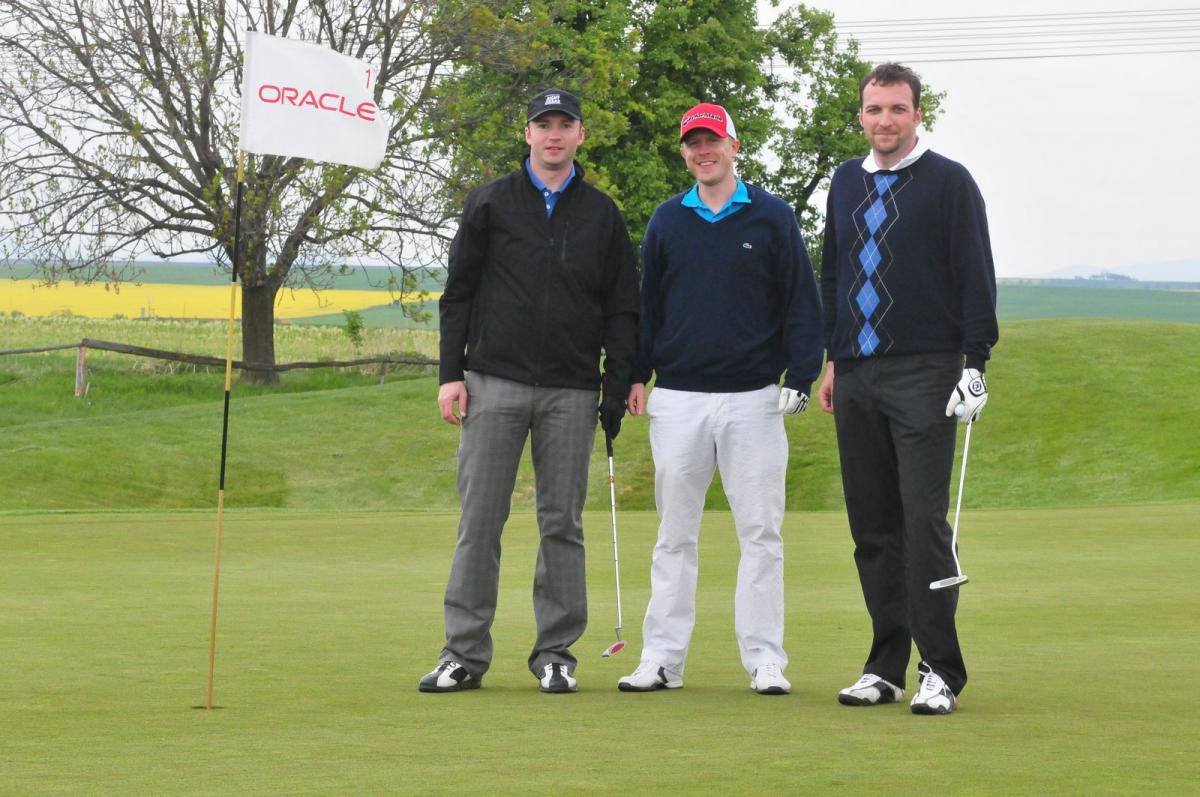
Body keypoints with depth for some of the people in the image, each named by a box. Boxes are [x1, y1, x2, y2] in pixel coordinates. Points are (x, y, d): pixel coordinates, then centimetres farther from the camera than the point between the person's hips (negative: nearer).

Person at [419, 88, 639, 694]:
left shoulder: (602, 215, 10)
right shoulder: (490, 205, 7)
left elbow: (622, 309, 10)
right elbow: (458, 294, 7)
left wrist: (618, 389, 1)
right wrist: (451, 374, -1)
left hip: (571, 393, 1)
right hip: (496, 384, -1)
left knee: (562, 524, 3)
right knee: (480, 520, -2)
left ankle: (556, 653, 9)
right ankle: (465, 652, 3)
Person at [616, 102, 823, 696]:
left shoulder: (772, 218, 3)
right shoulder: (667, 221, 10)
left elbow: (801, 301, 2)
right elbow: (646, 303, 13)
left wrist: (800, 376, -6)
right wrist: (636, 375, 5)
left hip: (753, 398, -2)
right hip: (678, 397, 2)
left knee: (760, 532, -1)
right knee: (675, 534, 5)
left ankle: (764, 658, 2)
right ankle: (663, 658, 8)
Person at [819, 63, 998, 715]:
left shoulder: (948, 182, 0)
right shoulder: (847, 183, 16)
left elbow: (976, 276, -3)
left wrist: (975, 363, -9)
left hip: (924, 374, -5)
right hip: (856, 378, 5)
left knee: (924, 520, -11)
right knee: (872, 526, 6)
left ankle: (940, 670, -9)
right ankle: (886, 666, 11)